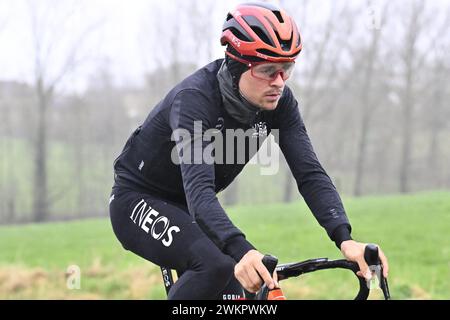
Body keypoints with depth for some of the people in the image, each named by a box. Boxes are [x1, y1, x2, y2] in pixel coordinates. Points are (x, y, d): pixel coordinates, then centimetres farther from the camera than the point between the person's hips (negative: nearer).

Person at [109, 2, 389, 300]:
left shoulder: (278, 101, -14)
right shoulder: (194, 99, -32)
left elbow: (310, 173, -19)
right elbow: (198, 188, -44)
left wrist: (345, 239, -36)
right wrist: (241, 251, -60)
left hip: (183, 207, 7)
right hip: (138, 201, -7)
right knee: (216, 264, -32)